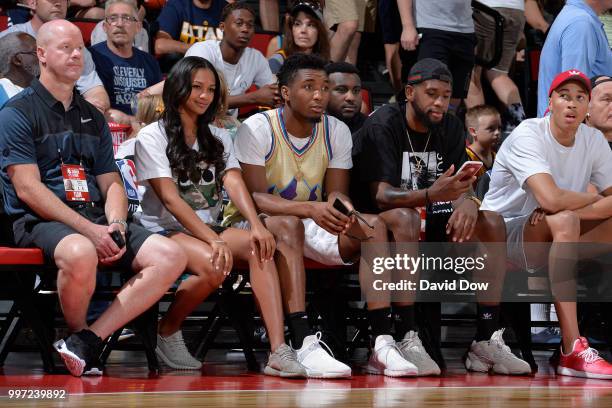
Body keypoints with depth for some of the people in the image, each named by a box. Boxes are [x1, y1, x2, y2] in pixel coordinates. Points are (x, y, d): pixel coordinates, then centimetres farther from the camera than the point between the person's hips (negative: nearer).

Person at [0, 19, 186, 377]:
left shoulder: (93, 117, 22)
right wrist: (89, 230, -17)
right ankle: (77, 333, -10)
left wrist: (115, 224, -6)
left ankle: (89, 339, -20)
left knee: (171, 256, -17)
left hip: (95, 218, 6)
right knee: (81, 253, -41)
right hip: (40, 222, -6)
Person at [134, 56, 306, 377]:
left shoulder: (218, 139, 17)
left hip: (208, 229, 5)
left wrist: (257, 226, -21)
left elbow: (234, 183, -1)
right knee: (213, 264, -36)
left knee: (260, 247, -27)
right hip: (166, 230, -5)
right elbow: (170, 199, -12)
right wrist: (213, 239, -24)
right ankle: (167, 332, -9)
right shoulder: (152, 137, -1)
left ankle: (279, 351, -38)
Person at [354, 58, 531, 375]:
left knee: (491, 223, -14)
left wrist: (468, 201, -28)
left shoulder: (450, 128, 6)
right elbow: (381, 194, -24)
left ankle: (487, 339, -18)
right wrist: (431, 194, -42)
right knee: (405, 218, -38)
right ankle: (407, 338, -39)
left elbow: (462, 184, -1)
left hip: (431, 221, 6)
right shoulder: (382, 125, -14)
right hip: (379, 219, -6)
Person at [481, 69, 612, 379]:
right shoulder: (527, 135, -17)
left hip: (554, 240, 7)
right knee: (564, 220, -35)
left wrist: (564, 208, -21)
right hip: (501, 233, -7)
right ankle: (573, 351, -40)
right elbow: (551, 199, -31)